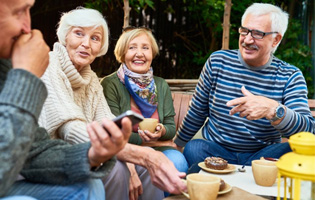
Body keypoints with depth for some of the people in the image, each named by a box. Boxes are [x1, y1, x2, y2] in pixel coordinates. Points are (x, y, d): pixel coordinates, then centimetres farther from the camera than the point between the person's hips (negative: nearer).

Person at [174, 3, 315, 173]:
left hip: (262, 156, 0)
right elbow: (197, 112, 10)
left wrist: (272, 109, -37)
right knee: (193, 148, -32)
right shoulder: (218, 61, -1)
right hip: (214, 150, 0)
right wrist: (177, 145, 16)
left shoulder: (290, 77, -5)